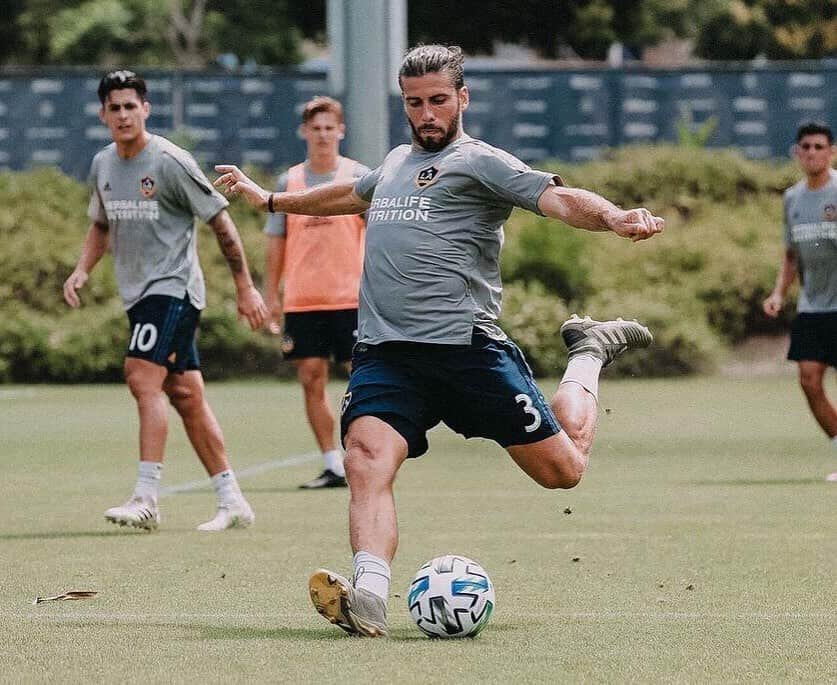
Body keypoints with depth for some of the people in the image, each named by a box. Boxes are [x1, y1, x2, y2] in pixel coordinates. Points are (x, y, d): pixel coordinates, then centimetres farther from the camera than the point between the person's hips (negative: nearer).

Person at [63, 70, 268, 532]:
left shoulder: (169, 162, -12)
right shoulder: (102, 165, 10)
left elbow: (220, 222, -7)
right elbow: (102, 225, 27)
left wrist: (245, 288, -7)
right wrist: (82, 270, 9)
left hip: (173, 287, -7)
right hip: (138, 294, 7)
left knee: (144, 379, -21)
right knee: (185, 394, 7)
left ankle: (146, 498, -24)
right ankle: (232, 502, 12)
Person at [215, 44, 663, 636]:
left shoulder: (479, 161, 1)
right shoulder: (398, 161, 23)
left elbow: (557, 198, -14)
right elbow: (351, 195, 45)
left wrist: (615, 218, -35)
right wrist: (269, 199, 58)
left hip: (465, 345, -5)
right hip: (385, 354, 5)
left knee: (562, 469, 1)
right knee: (367, 456, -24)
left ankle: (588, 356, 30)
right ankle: (368, 598, -39)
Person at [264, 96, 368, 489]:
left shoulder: (359, 177, 1)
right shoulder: (289, 182, 9)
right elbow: (276, 243, 12)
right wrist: (271, 296, 8)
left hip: (351, 298, -3)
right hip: (301, 301, 3)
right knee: (311, 380, 0)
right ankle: (332, 467, 6)